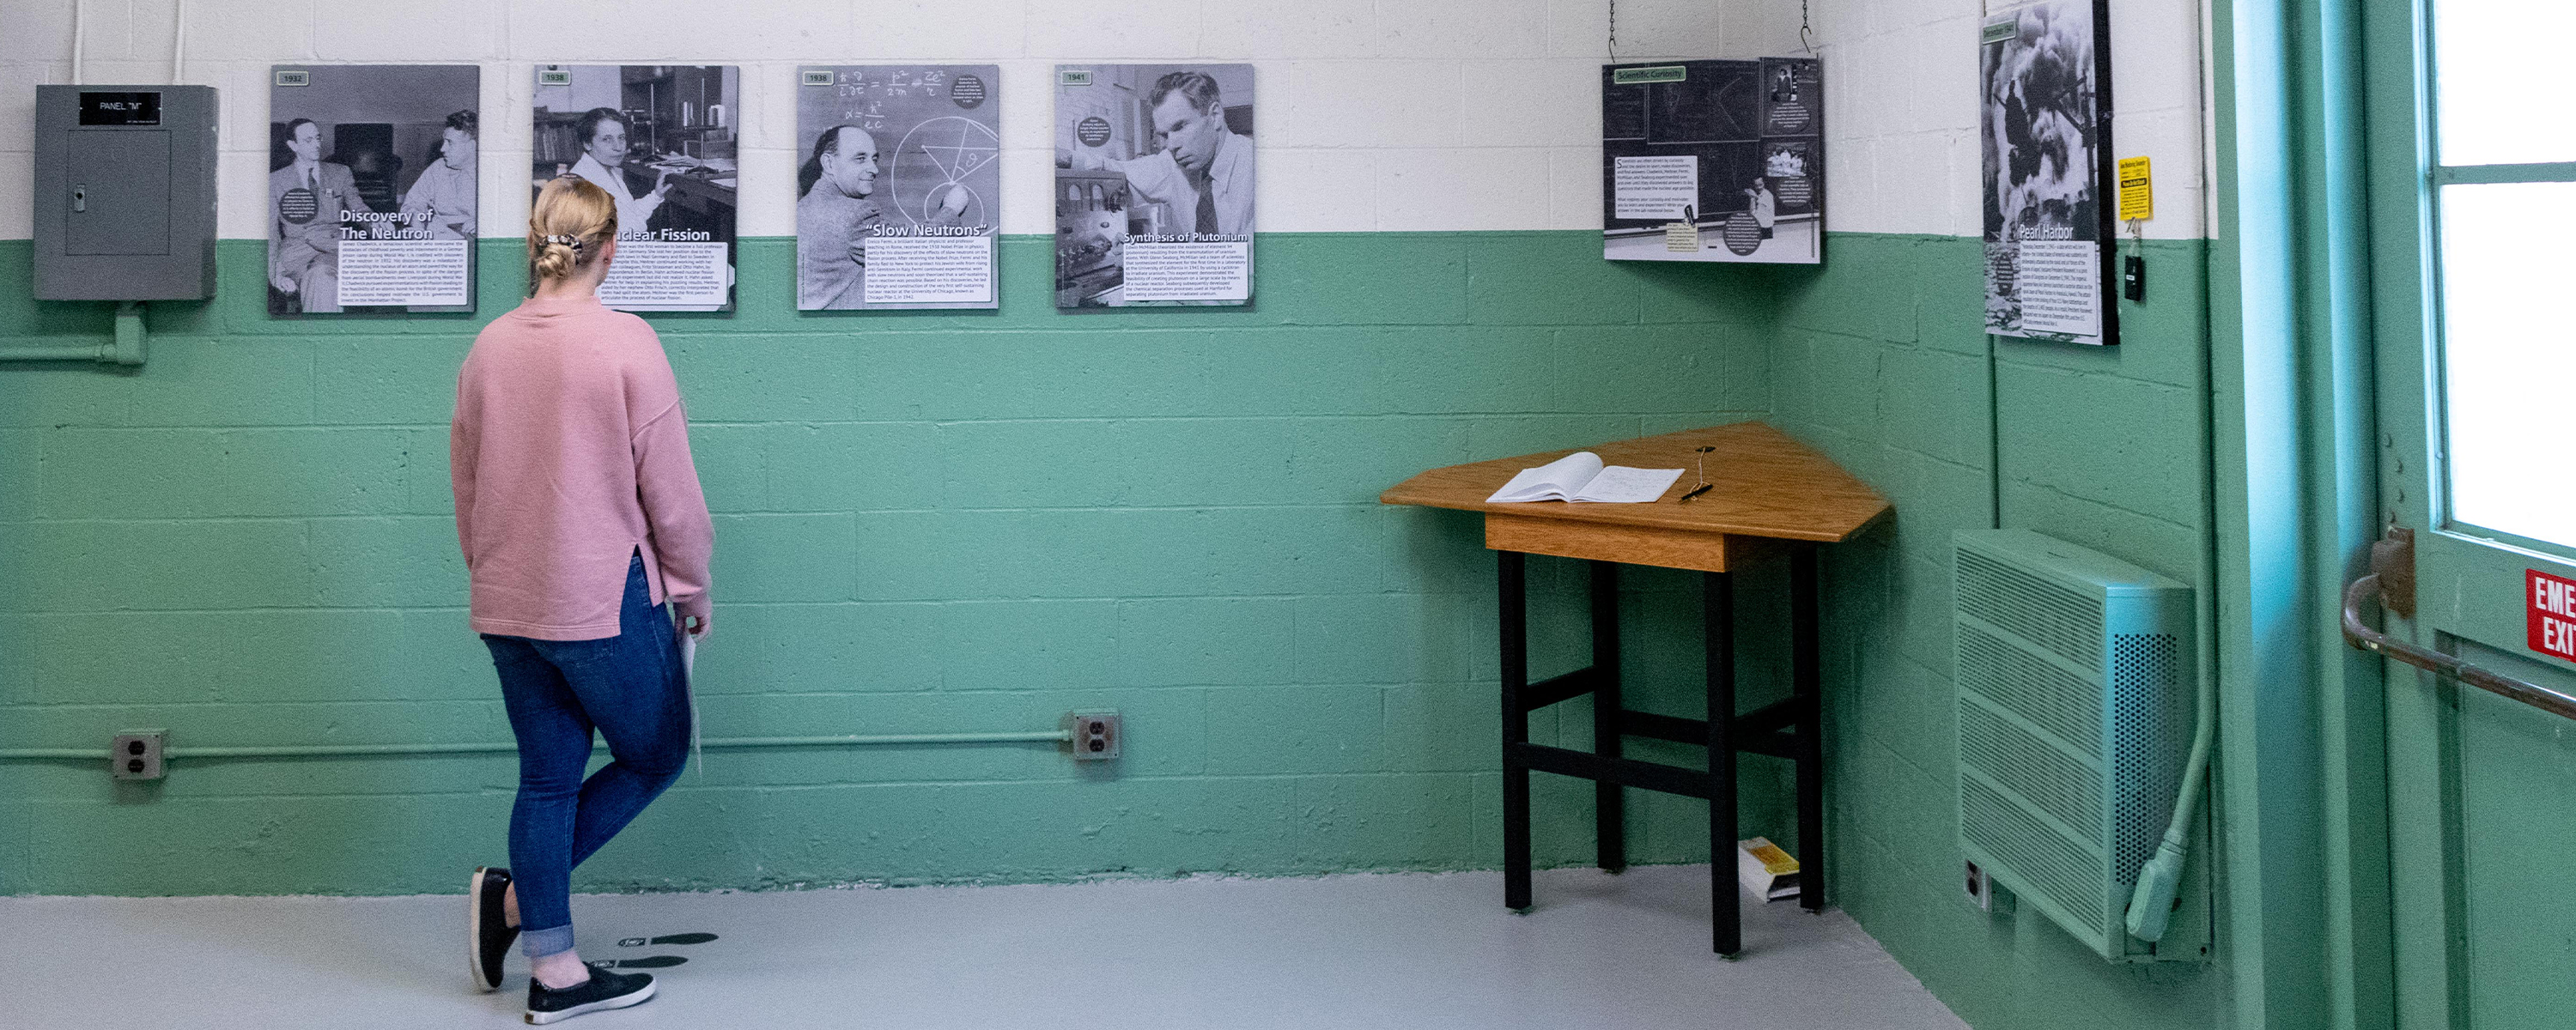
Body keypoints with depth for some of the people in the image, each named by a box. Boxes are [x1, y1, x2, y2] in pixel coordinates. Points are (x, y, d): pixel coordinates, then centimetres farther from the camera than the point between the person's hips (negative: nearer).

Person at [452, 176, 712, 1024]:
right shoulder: (626, 342, -13)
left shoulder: (489, 346, 4)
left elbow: (465, 483, 13)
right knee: (657, 755, 14)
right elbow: (668, 484, -10)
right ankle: (516, 893, 3)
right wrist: (692, 585, 4)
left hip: (507, 605, 6)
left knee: (548, 777, 13)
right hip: (606, 602, -6)